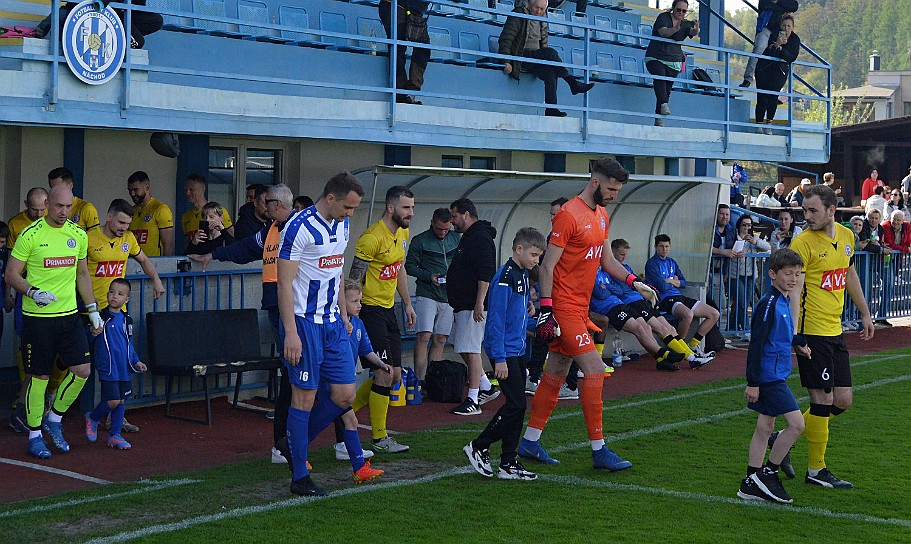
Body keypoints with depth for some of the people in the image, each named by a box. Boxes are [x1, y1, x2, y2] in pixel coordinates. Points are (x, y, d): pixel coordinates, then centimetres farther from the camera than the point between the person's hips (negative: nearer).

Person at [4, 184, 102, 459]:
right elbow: (11, 274, -6)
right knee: (39, 376, 1)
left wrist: (92, 309, 15)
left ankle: (54, 419, 20)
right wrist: (32, 292, -23)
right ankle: (34, 435, 15)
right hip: (37, 317, -5)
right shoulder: (31, 235, -9)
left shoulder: (78, 235, 7)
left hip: (69, 314, 5)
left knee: (82, 369, -2)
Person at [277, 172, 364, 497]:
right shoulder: (300, 227, -15)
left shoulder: (343, 224, 10)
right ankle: (299, 478, 7)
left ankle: (296, 443, 26)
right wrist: (291, 333, -20)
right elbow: (285, 283, -16)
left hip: (332, 321, 8)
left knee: (345, 395, 6)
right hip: (304, 322, -8)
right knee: (304, 397, -2)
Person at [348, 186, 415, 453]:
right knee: (384, 374, -8)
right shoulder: (372, 238, -19)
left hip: (389, 310, 9)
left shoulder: (403, 233, 10)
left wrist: (408, 303, 21)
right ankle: (379, 439, 2)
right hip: (370, 308, -9)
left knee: (394, 375, 10)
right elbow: (354, 279, -16)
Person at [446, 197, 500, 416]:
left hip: (473, 305, -11)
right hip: (462, 305, 11)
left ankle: (473, 401, -5)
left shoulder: (480, 238, -14)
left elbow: (485, 274, -22)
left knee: (471, 350, -8)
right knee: (462, 348, 15)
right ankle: (486, 388, 24)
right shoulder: (468, 237, 19)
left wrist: (479, 303, -26)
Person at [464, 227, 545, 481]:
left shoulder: (523, 275, 12)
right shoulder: (504, 277, -17)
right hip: (504, 351, -9)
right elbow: (496, 320, -19)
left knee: (517, 406, 8)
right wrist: (499, 359, -21)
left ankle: (508, 464, 12)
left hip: (517, 350, 9)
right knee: (515, 404, -10)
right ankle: (478, 447, 4)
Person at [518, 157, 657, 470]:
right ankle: (598, 450, -3)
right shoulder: (569, 215, -15)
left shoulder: (601, 216, 14)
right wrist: (546, 311, -20)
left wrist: (634, 282, 9)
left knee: (555, 374, 12)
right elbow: (547, 266, -16)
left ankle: (530, 442, 20)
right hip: (564, 308, -9)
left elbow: (606, 259, 24)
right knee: (595, 371, -10)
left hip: (580, 308, 9)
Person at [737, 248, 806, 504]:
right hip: (770, 375, -10)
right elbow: (756, 344, -19)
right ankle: (768, 473, 1)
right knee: (796, 423, -10)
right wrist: (753, 382, -20)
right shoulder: (768, 304, -17)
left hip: (777, 375, 10)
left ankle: (751, 483, 16)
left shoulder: (784, 301, 11)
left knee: (765, 427, 11)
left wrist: (797, 342, 12)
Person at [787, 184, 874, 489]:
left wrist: (865, 314, 28)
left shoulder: (846, 236, 9)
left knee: (843, 401, 8)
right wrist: (794, 334, -30)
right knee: (823, 400, -4)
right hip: (812, 332, -7)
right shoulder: (803, 242, -12)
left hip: (835, 331, 7)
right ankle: (816, 470, 9)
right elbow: (794, 290, -19)